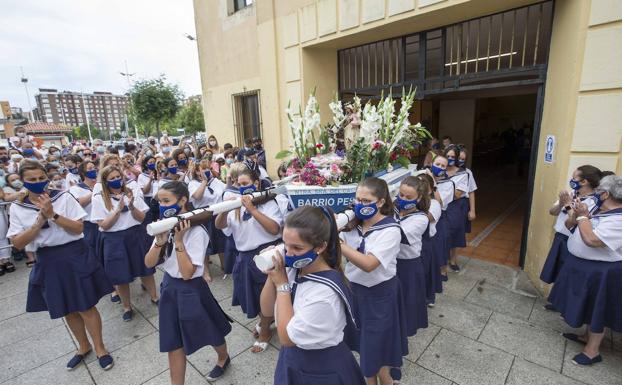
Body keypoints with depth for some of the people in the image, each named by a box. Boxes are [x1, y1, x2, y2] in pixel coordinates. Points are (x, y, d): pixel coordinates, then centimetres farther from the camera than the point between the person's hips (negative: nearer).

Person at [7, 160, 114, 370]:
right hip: (48, 262, 3)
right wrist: (40, 221, -17)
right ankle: (83, 346, 38)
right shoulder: (17, 208, 0)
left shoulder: (64, 197, -8)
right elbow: (17, 243, -4)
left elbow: (80, 228, -12)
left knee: (86, 306, 5)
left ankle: (100, 349, 24)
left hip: (75, 255, -3)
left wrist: (53, 214, -23)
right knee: (67, 310, 17)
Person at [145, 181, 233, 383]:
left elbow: (187, 273, -25)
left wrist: (178, 240, -28)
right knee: (174, 345, 13)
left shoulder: (196, 231, -23)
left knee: (210, 333, 19)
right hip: (169, 287, 5)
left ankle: (223, 359, 49)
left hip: (190, 290, -5)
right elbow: (149, 263, -2)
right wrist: (160, 242, -20)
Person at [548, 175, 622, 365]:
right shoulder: (602, 210, 4)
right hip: (586, 266, 9)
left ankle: (592, 351, 21)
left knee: (596, 310, 6)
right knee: (588, 307, 23)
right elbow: (570, 226, 8)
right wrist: (580, 214, -7)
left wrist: (582, 216, -23)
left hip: (602, 272, -9)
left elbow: (591, 239, -33)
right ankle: (587, 336, 41)